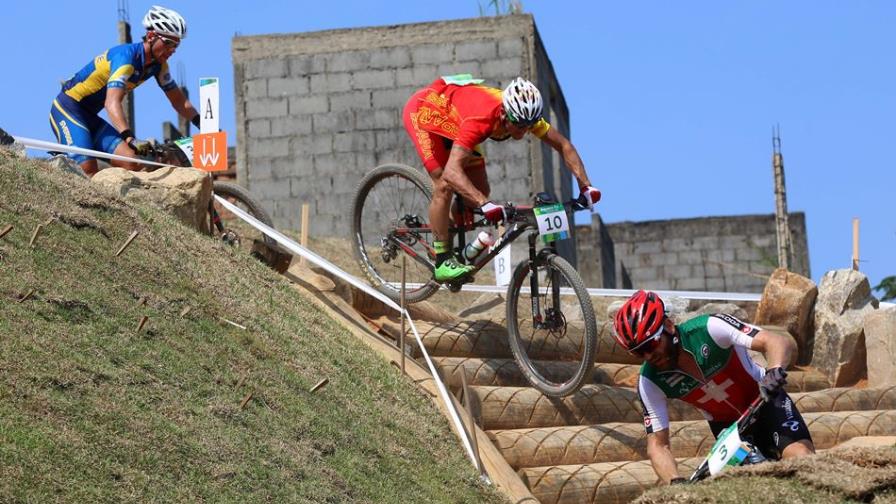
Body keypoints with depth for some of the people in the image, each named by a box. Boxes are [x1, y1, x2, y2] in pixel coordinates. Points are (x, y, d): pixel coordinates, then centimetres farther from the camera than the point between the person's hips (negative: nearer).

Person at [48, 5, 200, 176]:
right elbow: (112, 103, -40)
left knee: (133, 164, -11)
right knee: (88, 172, -26)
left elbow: (179, 102, 9)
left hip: (90, 117, 8)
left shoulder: (158, 65, -1)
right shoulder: (126, 56, -26)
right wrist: (130, 139, -52)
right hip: (67, 110, -8)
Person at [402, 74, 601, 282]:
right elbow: (451, 172, -53)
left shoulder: (524, 115, -25)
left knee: (480, 190, -1)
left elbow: (563, 145, -14)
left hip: (451, 120, 7)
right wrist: (485, 205, -64)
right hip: (423, 110, -7)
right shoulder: (481, 119, -45)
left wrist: (585, 186, -25)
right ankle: (442, 263, -14)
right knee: (444, 185, -20)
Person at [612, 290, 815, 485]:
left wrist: (774, 373, -57)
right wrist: (676, 484, -35)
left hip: (766, 402, -3)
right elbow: (658, 444, -17)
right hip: (726, 425, 3)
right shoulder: (650, 381, -18)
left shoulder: (709, 328, -29)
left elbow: (782, 343, -36)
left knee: (803, 460, -26)